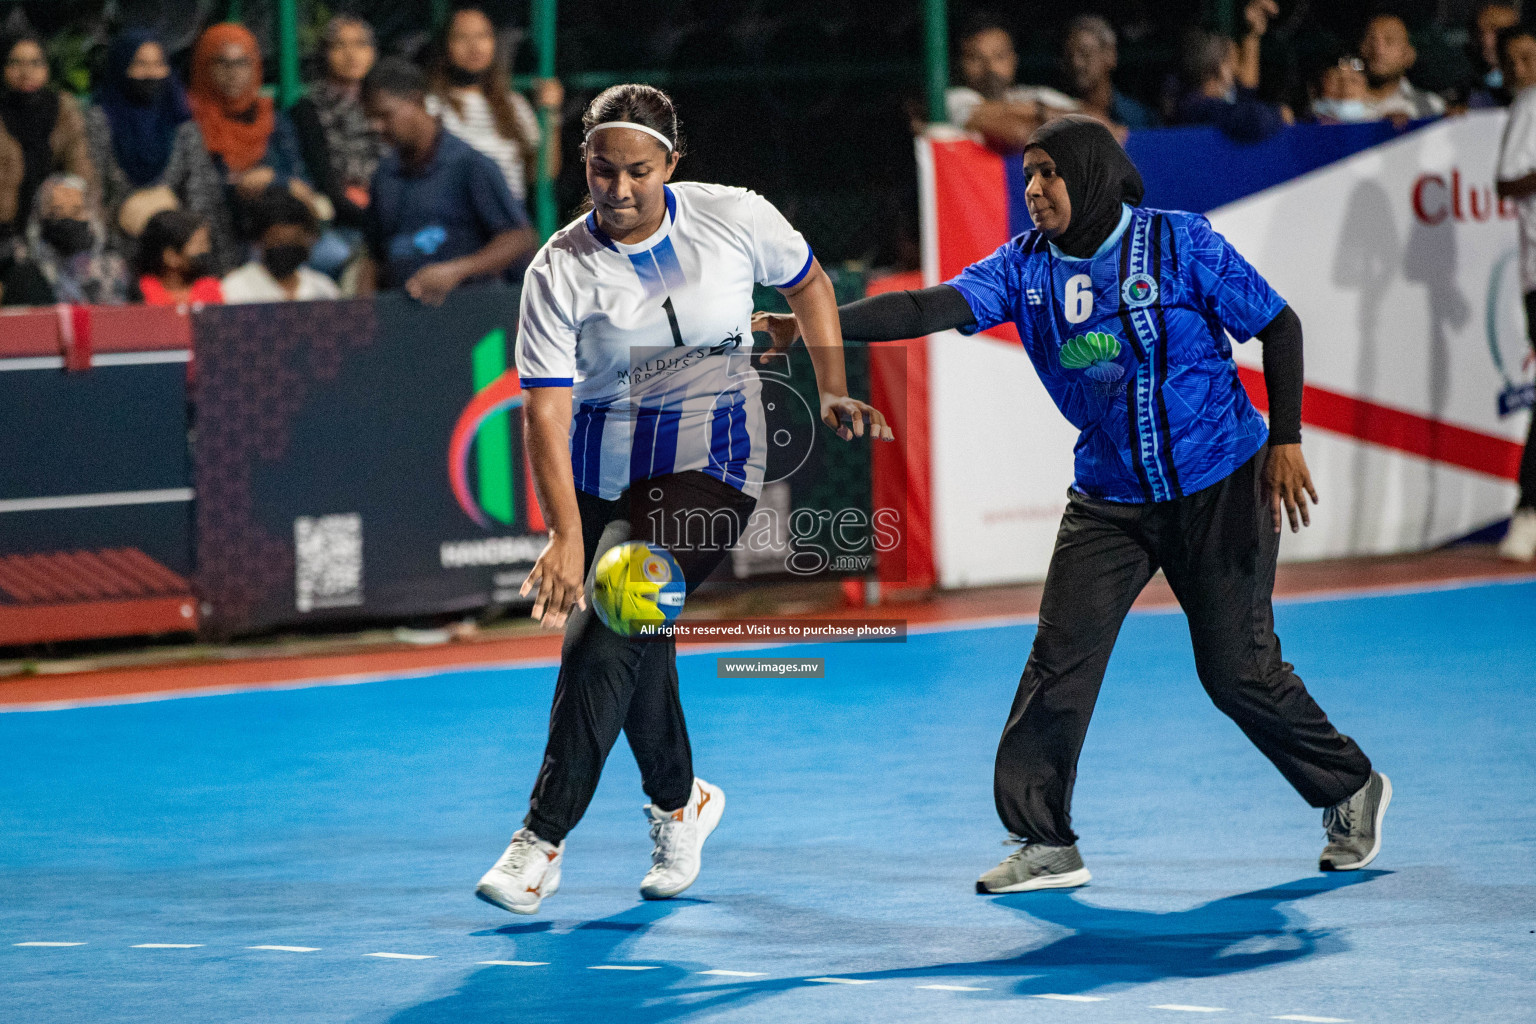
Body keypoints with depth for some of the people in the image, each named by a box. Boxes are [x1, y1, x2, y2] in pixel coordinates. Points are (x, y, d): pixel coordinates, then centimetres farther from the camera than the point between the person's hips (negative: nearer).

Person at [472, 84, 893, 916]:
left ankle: (543, 838, -15)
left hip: (709, 461, -2)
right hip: (603, 469, 3)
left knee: (610, 639, -17)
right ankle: (680, 802, 37)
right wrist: (567, 536, -28)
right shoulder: (559, 272, -11)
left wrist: (831, 392, 8)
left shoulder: (735, 218, -9)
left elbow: (807, 284, 12)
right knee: (634, 646, 7)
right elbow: (545, 410, -17)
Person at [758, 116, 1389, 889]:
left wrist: (1285, 440, -10)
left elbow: (1278, 325, -4)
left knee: (1237, 669, -2)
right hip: (1109, 497, 4)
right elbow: (931, 308, -14)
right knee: (1061, 654, -9)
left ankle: (1351, 790, 20)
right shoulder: (1026, 266, -2)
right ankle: (1045, 843, 0)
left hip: (1220, 485, -4)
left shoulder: (1179, 243, -11)